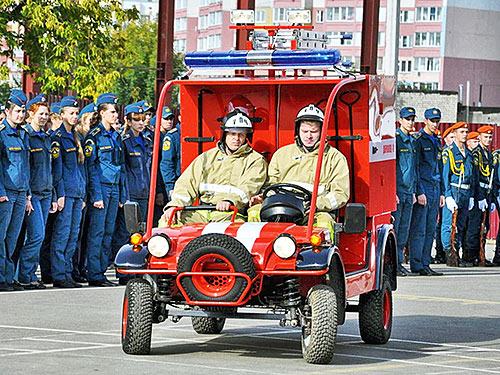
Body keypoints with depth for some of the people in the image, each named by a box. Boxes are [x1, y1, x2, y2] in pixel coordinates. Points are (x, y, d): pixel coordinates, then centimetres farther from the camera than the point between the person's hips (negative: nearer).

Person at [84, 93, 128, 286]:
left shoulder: (115, 136, 15)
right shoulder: (94, 136, -7)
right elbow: (91, 167, -11)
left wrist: (123, 194, 15)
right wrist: (96, 195, -17)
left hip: (114, 188, 7)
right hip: (100, 187, -7)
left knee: (108, 232, 8)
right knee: (97, 231, -6)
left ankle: (102, 270, 13)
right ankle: (94, 275, -3)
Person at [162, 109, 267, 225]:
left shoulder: (255, 160, 11)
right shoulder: (207, 157, 23)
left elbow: (248, 187, -8)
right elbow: (188, 183, 15)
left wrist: (230, 200, -30)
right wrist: (175, 204, -6)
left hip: (232, 214, -4)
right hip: (202, 213, 4)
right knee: (166, 221, -18)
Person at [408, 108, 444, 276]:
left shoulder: (436, 141, 18)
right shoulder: (418, 140, -7)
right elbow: (414, 168, -12)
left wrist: (441, 193, 18)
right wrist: (419, 192, -18)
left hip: (435, 189, 8)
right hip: (422, 188, -8)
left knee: (430, 230, 7)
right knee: (419, 229, -7)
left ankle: (425, 264, 10)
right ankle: (416, 265, -5)